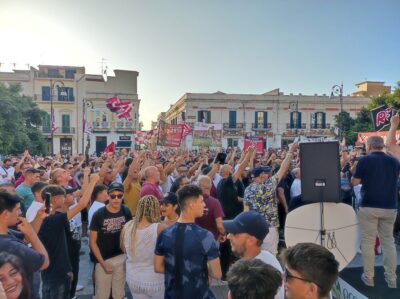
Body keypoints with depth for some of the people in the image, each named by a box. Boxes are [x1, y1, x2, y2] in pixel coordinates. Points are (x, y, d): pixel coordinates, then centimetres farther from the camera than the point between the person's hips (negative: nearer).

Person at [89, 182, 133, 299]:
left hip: (122, 258, 2)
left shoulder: (126, 212, -6)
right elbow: (92, 242, -9)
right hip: (103, 260, -2)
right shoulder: (99, 214, -15)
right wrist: (103, 263, -12)